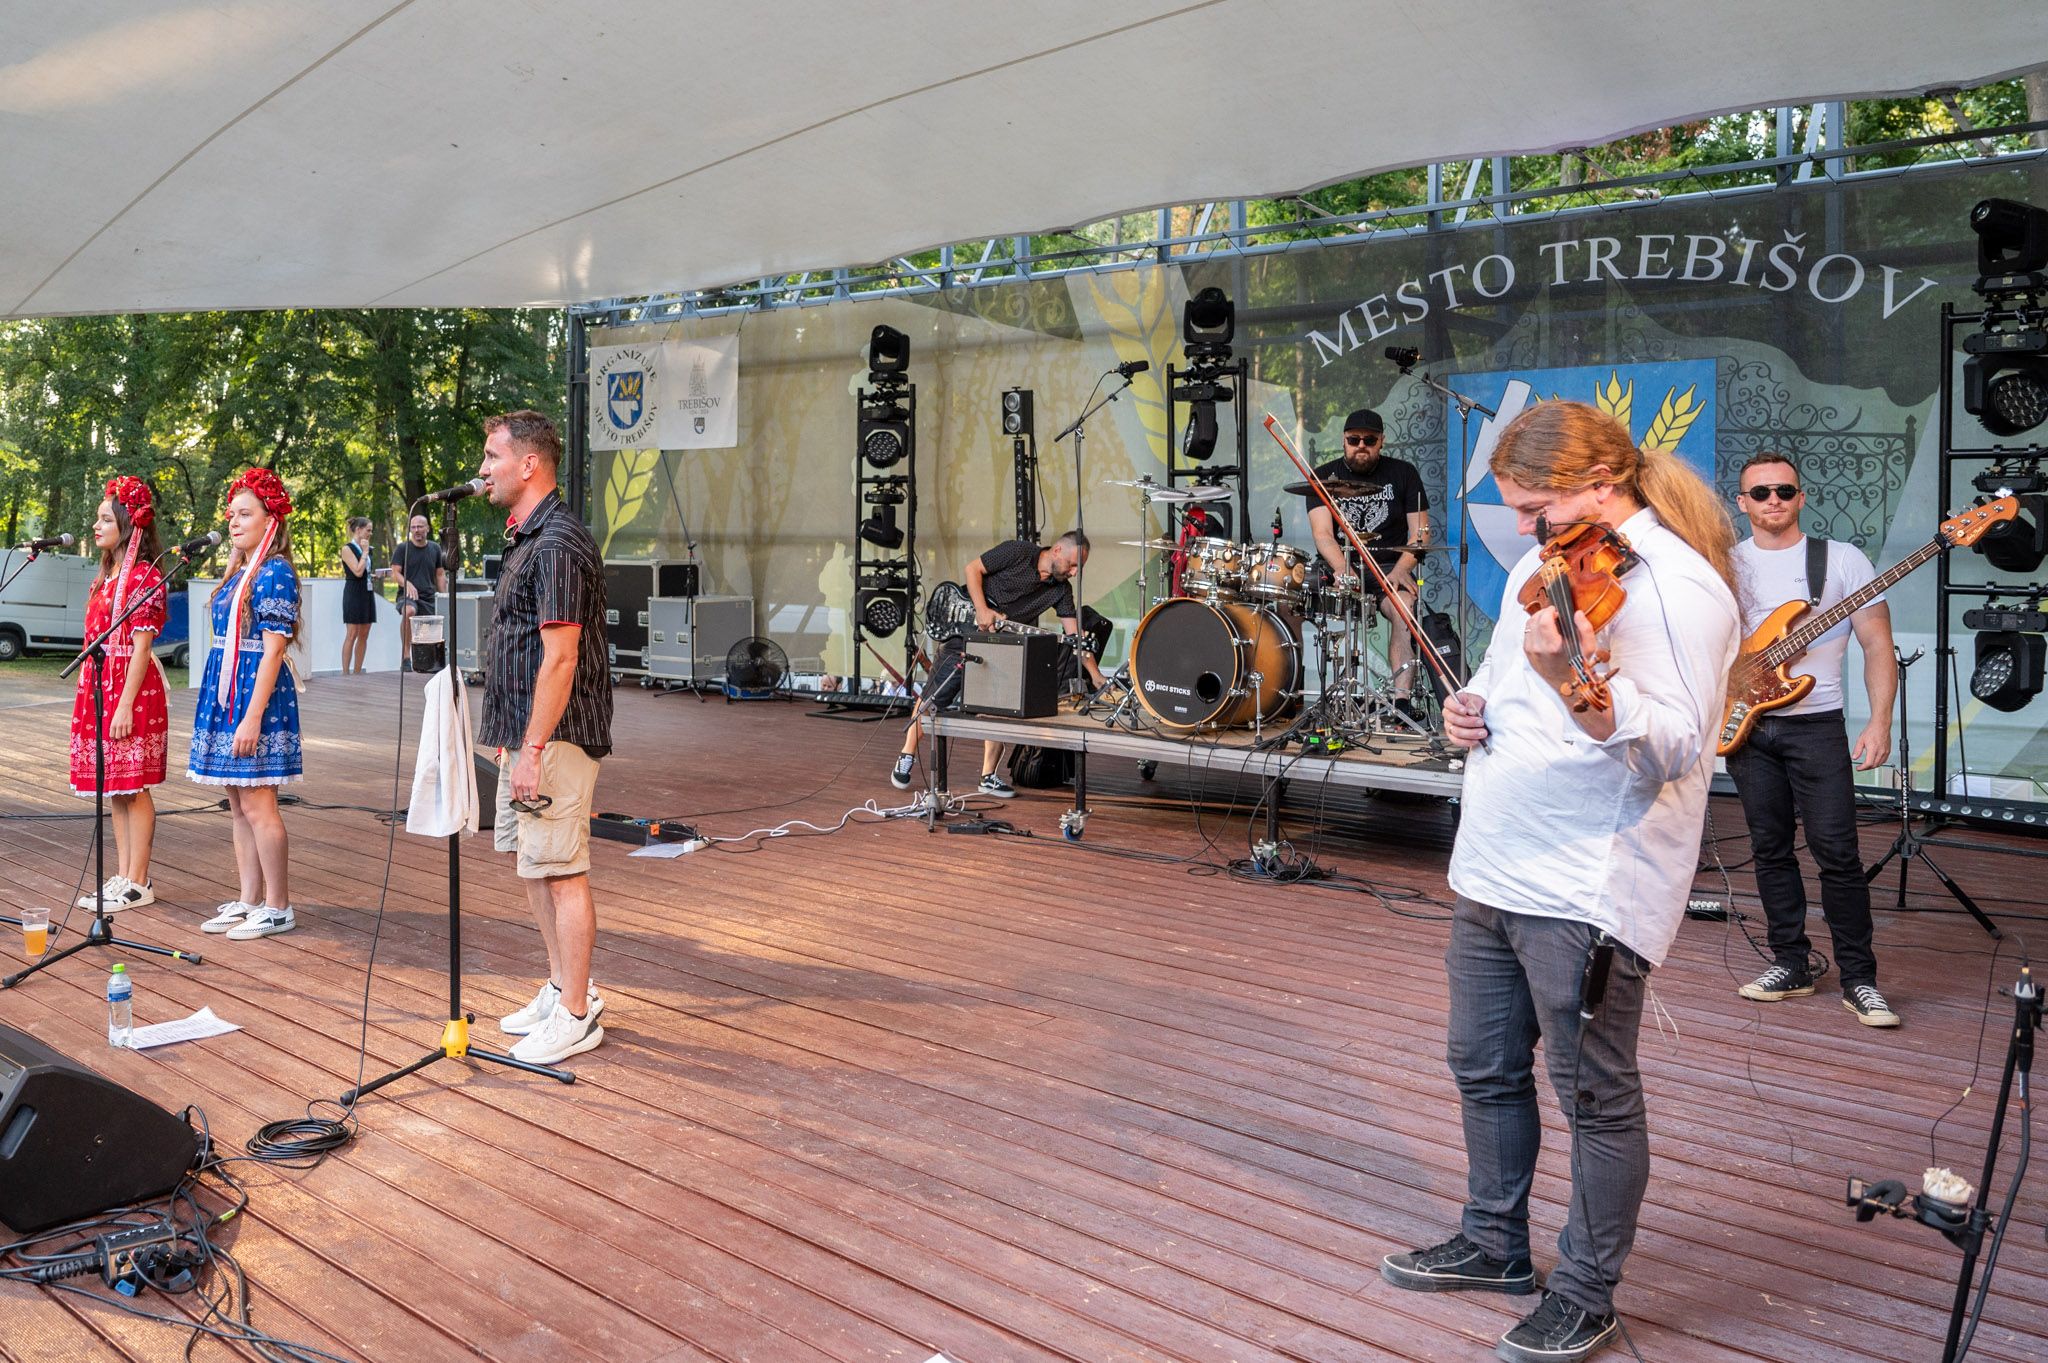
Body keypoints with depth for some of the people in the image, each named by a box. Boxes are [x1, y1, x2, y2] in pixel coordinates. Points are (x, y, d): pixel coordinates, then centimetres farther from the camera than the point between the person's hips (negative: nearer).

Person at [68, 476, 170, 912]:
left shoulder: (144, 576, -11)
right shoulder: (107, 577, 15)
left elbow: (140, 647, -16)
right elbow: (97, 641, 18)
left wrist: (126, 705, -19)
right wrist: (91, 696, 14)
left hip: (131, 689, -9)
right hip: (99, 688, 9)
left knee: (133, 787, -3)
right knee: (115, 789, 11)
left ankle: (137, 883, 3)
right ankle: (123, 876, 17)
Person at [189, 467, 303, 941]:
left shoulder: (276, 572, -12)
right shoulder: (238, 572, 15)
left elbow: (272, 650, -17)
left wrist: (253, 716, -21)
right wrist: (222, 705, 15)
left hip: (257, 691, -9)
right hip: (226, 692, 9)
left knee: (257, 806, -6)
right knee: (238, 806, 12)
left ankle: (278, 908, 2)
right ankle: (248, 900, 19)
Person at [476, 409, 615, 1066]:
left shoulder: (559, 543, -17)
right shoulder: (529, 538, 16)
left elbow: (560, 656, -22)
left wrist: (534, 748, -23)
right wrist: (517, 742, 20)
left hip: (553, 740, -11)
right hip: (525, 737, 11)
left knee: (561, 871, -4)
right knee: (533, 865, 17)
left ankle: (575, 1017, 4)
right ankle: (565, 988, 28)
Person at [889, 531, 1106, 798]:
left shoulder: (1061, 589, -3)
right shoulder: (1018, 552, -16)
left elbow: (1075, 634, -4)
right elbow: (973, 568, -12)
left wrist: (1096, 676, -13)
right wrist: (981, 610, -24)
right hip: (964, 633, -4)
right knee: (932, 699, 1)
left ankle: (988, 777, 10)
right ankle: (907, 756, 17)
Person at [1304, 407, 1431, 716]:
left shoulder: (1403, 473, 7)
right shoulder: (1325, 477, 6)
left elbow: (1420, 531, 2)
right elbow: (1322, 533, -7)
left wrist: (1401, 568, -18)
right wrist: (1343, 569, -27)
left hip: (1389, 567, 0)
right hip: (1338, 566, 1)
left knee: (1407, 609, -32)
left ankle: (1403, 699, -39)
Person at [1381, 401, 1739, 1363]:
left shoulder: (1676, 587, -14)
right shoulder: (1543, 571, 13)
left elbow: (1674, 746, -24)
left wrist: (1573, 681, -40)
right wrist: (1472, 707, 3)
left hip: (1591, 888, -9)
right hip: (1493, 869, 9)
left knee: (1594, 1094, 5)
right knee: (1485, 1068, 19)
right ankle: (1494, 1245, 38)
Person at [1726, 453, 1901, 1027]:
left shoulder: (1842, 559, 0)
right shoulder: (1724, 565, 8)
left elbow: (1878, 645, -2)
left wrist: (1880, 723, -12)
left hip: (1815, 724, -3)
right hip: (1746, 724, 3)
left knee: (1837, 852, -6)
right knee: (1771, 850, 8)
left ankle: (1859, 978, 4)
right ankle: (1792, 963, 19)